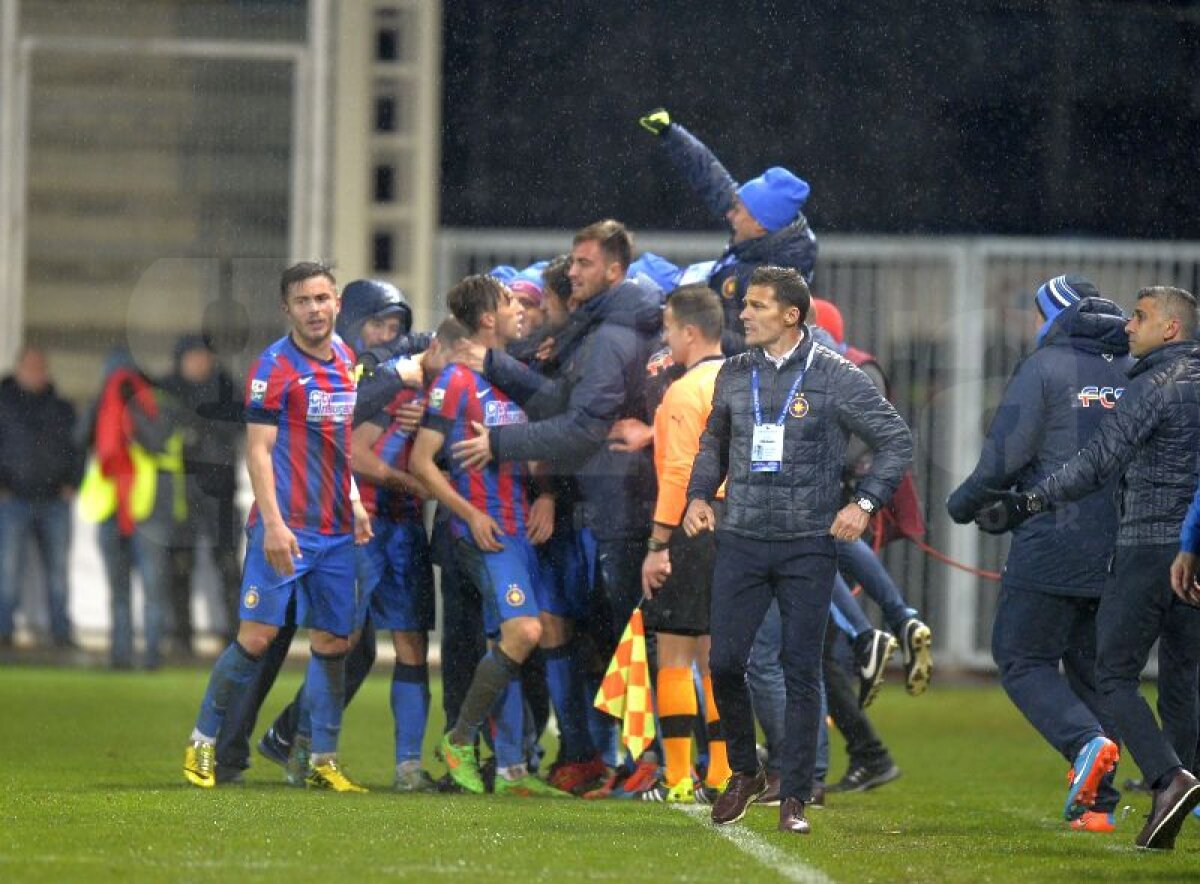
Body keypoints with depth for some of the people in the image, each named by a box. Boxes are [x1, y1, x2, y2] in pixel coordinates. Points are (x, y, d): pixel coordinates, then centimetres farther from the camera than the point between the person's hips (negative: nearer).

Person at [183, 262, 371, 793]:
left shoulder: (348, 362, 12)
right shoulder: (275, 366, -7)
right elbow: (258, 450, -10)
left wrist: (356, 504, 14)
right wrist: (274, 523, -18)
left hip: (337, 529, 6)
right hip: (286, 527, -6)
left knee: (333, 641, 4)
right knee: (257, 635, -8)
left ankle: (323, 760, 10)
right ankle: (203, 741, 4)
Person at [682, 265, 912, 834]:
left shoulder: (836, 377, -5)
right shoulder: (735, 375, 8)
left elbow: (896, 441, 0)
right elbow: (714, 442, 24)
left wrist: (865, 503, -9)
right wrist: (699, 495, 8)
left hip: (807, 546, -3)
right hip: (741, 541, 3)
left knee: (801, 671, -1)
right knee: (724, 663, -2)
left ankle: (794, 798, 6)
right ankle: (744, 772, 19)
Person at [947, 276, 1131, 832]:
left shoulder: (1044, 368, -5)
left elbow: (1005, 453, -10)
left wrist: (964, 504, 6)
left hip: (1052, 547, -5)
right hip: (1120, 552, 5)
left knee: (1023, 660, 4)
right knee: (1093, 667, 14)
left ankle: (1085, 743, -21)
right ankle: (1096, 803, 8)